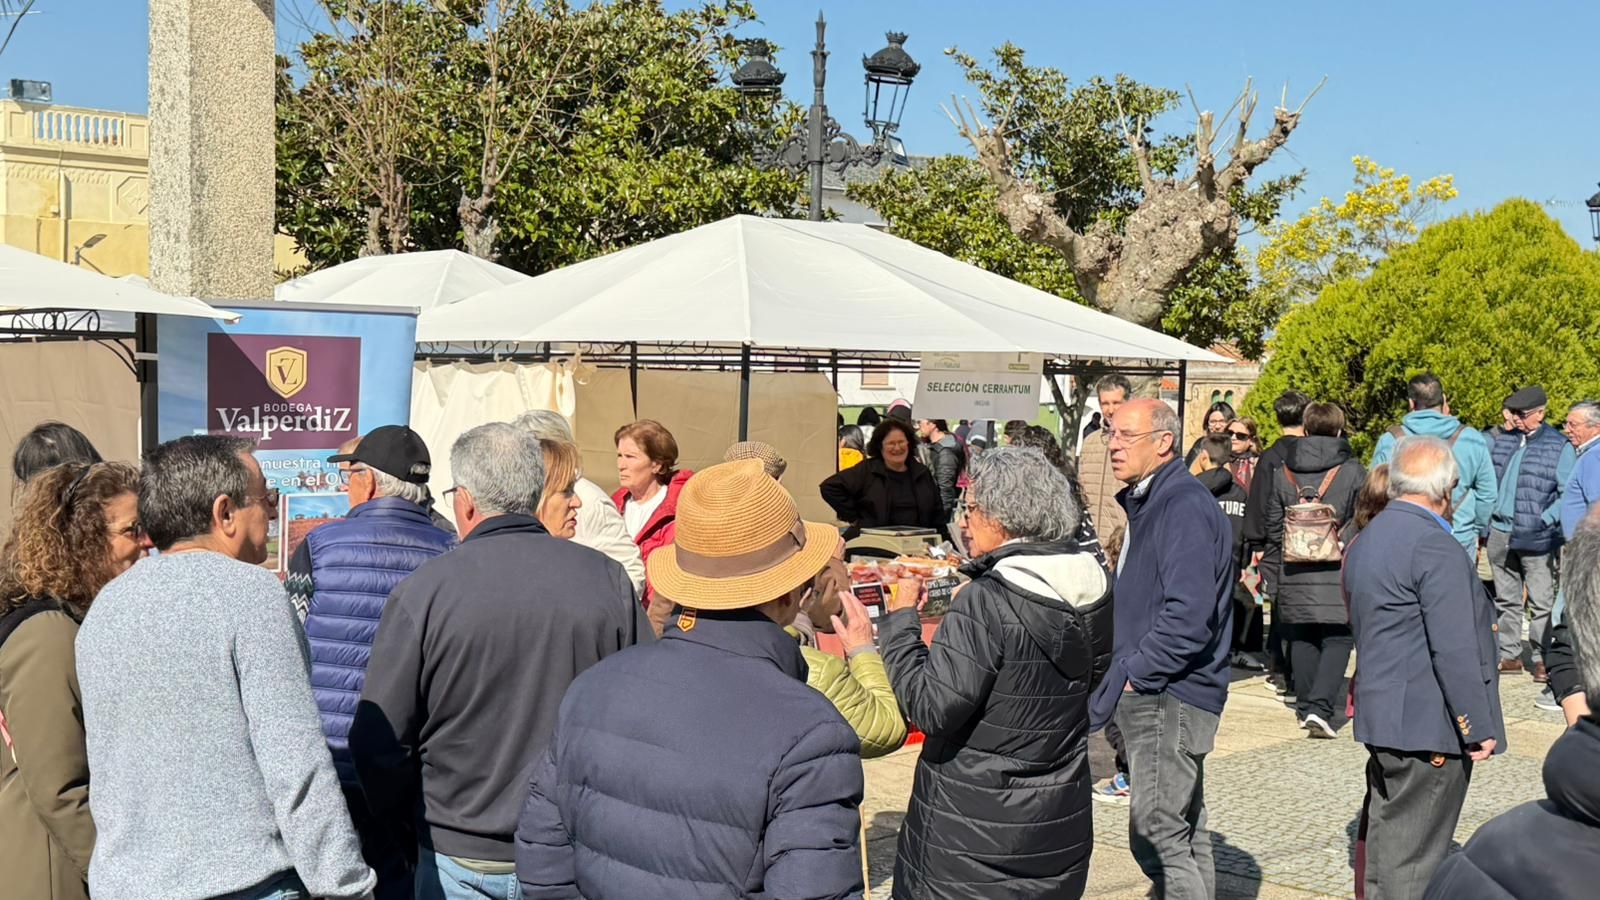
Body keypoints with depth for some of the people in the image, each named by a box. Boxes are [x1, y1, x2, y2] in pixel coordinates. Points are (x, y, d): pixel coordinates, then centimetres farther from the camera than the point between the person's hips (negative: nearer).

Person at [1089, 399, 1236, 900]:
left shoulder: (1184, 507, -17)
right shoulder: (1150, 502, 15)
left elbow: (1188, 614, -26)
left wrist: (1134, 673, -19)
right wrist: (1125, 670, 13)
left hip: (1167, 697, -10)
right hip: (1157, 692, 10)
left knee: (1157, 836, -8)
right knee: (1185, 831, 18)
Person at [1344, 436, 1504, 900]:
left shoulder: (1367, 539, 13)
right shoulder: (1435, 544, -18)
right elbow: (1455, 650, -21)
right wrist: (1478, 728, -15)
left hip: (1382, 716, 9)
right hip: (1429, 724, -9)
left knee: (1380, 839, 20)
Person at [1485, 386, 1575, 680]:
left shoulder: (1559, 448, -3)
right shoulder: (1501, 442, 12)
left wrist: (1544, 521, -16)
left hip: (1537, 538, -5)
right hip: (1500, 532, 5)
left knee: (1542, 602, -4)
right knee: (1505, 599, 12)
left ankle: (1542, 659, 4)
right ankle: (1509, 655, 20)